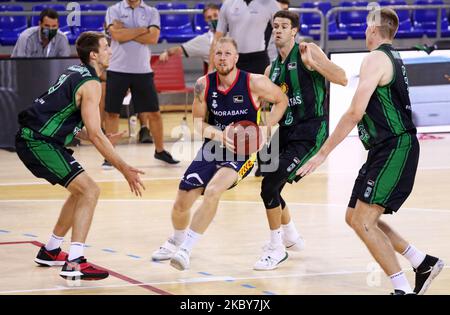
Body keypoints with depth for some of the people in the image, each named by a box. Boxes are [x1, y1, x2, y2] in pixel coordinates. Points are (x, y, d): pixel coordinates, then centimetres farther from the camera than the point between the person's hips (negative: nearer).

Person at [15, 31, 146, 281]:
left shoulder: (75, 73, 16)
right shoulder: (91, 83, -13)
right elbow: (95, 134, -18)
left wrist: (95, 137, 15)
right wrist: (124, 169, -15)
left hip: (32, 140, 10)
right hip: (39, 143, -10)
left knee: (81, 191, 21)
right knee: (90, 190, -13)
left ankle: (50, 251, 30)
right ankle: (74, 264, -21)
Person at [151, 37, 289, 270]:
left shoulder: (254, 83, -15)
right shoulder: (204, 85, -7)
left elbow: (282, 100, 1)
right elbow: (198, 121, 1)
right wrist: (218, 134, -20)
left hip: (243, 150, -4)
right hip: (213, 146, 4)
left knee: (212, 192, -28)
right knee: (182, 201, 3)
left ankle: (185, 249, -17)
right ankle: (176, 242, 36)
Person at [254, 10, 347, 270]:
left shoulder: (307, 51, -6)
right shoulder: (273, 69, 14)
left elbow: (342, 79, -16)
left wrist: (313, 63, -26)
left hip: (309, 133, -8)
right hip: (286, 131, 8)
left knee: (270, 186, -17)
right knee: (271, 188, 14)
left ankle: (277, 249, -2)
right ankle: (292, 238, 38)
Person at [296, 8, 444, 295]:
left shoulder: (376, 59, -13)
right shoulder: (394, 57, 17)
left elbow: (355, 113, -19)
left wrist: (323, 153, -17)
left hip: (394, 150, -10)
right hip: (387, 150, 10)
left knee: (363, 221, -14)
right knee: (355, 217, 13)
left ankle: (404, 290, -14)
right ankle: (423, 263, 18)